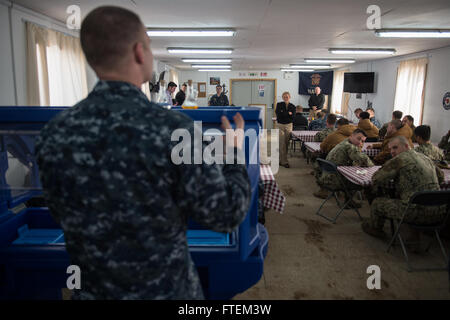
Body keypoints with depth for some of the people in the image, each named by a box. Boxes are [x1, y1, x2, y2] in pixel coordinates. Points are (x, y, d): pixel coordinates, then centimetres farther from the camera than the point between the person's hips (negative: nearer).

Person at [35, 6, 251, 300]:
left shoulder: (53, 134, -11)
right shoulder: (174, 129, -25)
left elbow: (62, 214, 4)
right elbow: (226, 216, -16)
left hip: (92, 290, 3)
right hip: (169, 289, -2)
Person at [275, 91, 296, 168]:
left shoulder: (292, 106, 5)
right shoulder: (279, 105, 1)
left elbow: (292, 117, -4)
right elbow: (278, 114, -11)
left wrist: (283, 114, -15)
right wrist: (288, 113, -13)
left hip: (288, 125, 3)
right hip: (280, 125, -3)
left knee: (286, 143, 5)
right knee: (282, 144, -8)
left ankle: (281, 159, 19)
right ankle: (284, 162, -7)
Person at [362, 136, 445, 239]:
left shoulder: (400, 159, -9)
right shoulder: (426, 158, 15)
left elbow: (377, 178, -8)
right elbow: (441, 177, 32)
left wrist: (375, 188, 13)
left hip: (419, 212, -8)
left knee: (377, 203, 8)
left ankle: (374, 228, 33)